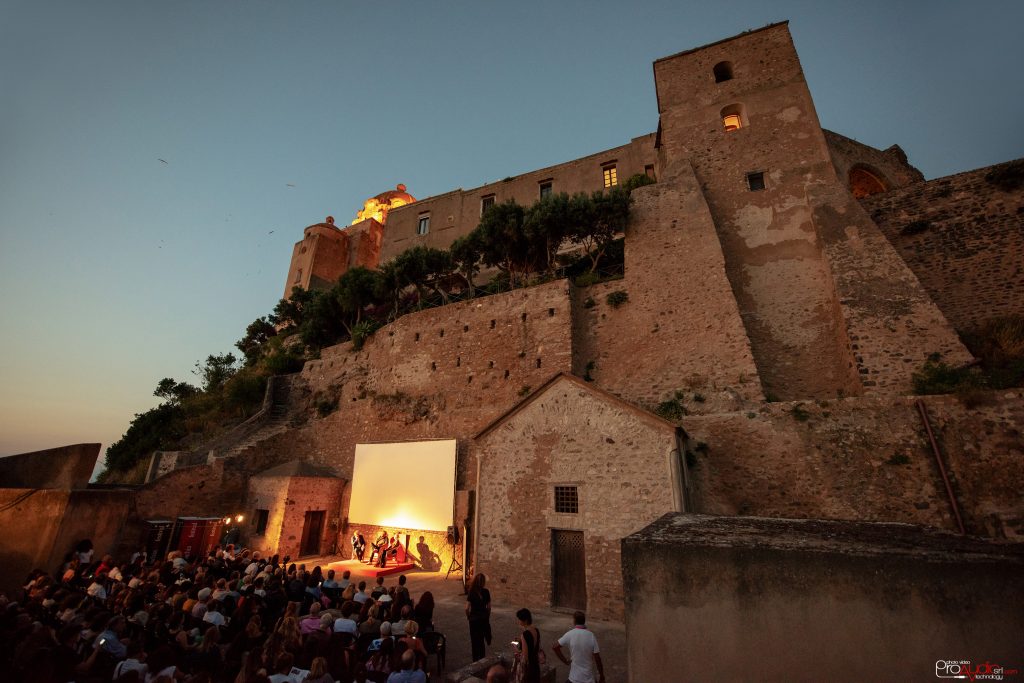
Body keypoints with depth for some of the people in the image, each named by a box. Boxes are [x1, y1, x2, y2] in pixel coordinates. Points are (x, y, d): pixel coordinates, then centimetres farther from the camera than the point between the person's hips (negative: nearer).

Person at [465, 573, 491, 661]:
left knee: (475, 640, 13)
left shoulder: (471, 592, -16)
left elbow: (467, 608, -16)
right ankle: (482, 659, 31)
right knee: (481, 639, 24)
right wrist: (488, 617, 12)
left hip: (474, 619, -2)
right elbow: (488, 607, -3)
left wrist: (468, 617, 2)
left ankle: (476, 660, 22)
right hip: (484, 618, 2)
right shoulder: (486, 592, -10)